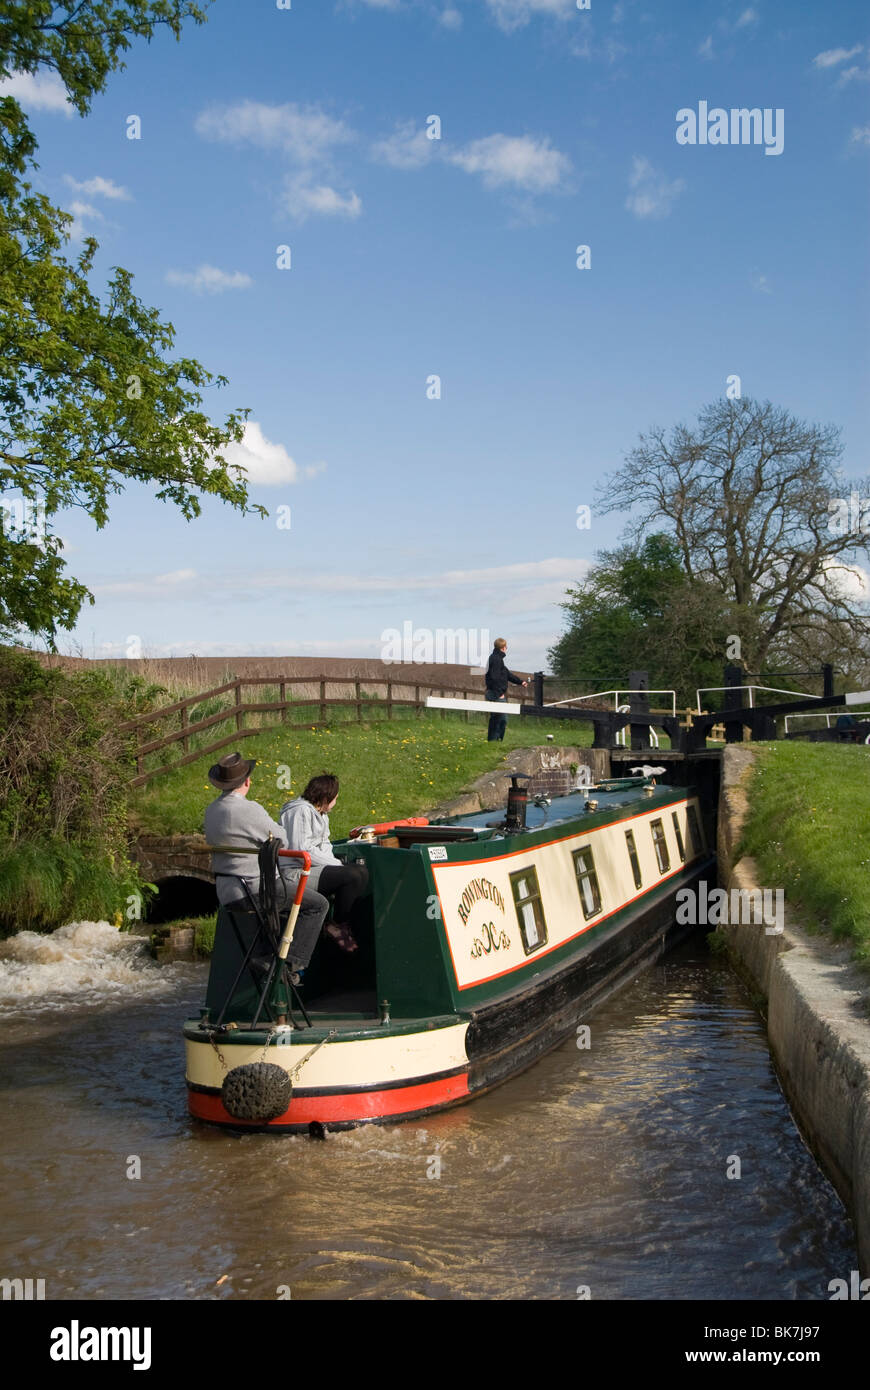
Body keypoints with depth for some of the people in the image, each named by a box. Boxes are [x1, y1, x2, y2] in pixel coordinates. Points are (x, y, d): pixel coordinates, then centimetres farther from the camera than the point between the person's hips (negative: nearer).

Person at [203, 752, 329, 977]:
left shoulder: (212, 810, 7)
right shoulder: (249, 810, -21)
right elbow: (282, 841, -11)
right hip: (255, 889, -9)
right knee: (318, 904, 1)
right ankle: (292, 961, -5)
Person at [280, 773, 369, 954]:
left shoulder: (320, 814, 21)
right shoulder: (301, 811, -12)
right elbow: (301, 850, -20)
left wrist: (336, 863, 0)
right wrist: (336, 864, -15)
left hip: (316, 867, 10)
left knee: (362, 871, -3)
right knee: (351, 876, -22)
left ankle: (348, 922, -3)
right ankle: (338, 927, -8)